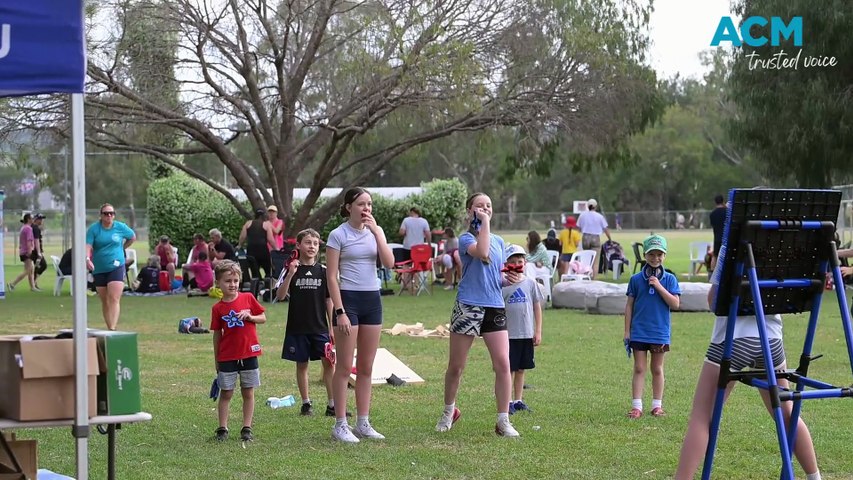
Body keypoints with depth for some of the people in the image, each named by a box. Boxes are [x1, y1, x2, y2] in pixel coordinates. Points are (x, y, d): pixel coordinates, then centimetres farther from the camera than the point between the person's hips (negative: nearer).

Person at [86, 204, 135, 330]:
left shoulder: (120, 227, 1)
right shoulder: (93, 229, -2)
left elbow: (132, 237, 20)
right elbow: (88, 246, -14)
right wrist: (87, 259, -32)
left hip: (116, 267, -2)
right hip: (99, 269, 2)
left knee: (114, 299, -15)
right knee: (105, 301, 9)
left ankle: (113, 329, -21)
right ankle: (109, 328, 18)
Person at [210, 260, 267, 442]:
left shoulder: (248, 298, 0)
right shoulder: (218, 308, -1)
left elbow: (263, 318, 7)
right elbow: (217, 334, 4)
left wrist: (250, 316, -13)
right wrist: (216, 359, 6)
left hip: (248, 354, 1)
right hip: (227, 357, -1)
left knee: (248, 393, 6)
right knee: (225, 393, 4)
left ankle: (247, 428, 13)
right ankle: (222, 429, 10)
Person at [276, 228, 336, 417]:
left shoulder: (323, 271, 3)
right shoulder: (292, 270, -1)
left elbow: (329, 301, 6)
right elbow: (280, 296, -11)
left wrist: (332, 327, 3)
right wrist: (291, 274, -23)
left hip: (319, 327, 1)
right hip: (298, 327, -1)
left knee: (329, 362, -6)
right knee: (302, 364, 7)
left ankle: (332, 405, -3)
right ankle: (306, 403, 17)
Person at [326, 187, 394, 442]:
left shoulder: (376, 231, 9)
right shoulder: (338, 235, -6)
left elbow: (389, 263, -4)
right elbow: (332, 276, -8)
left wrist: (376, 232, -10)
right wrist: (340, 312, -14)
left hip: (372, 299, 6)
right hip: (349, 298, -6)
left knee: (366, 367, 10)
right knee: (345, 366, -2)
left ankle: (363, 423, 16)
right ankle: (340, 424, 4)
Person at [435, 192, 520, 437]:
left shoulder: (499, 241, 15)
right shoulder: (466, 238, -3)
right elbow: (482, 253, -25)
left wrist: (510, 278, 2)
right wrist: (485, 223, -17)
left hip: (495, 307, 4)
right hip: (468, 307, -4)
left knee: (503, 364, -7)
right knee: (456, 366, 7)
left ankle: (503, 421, 0)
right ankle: (449, 411, 29)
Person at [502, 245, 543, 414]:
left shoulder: (530, 283, 2)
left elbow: (537, 307, 6)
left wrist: (538, 331, 4)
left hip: (527, 334, 3)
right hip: (509, 334, -3)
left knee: (521, 369, 11)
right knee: (508, 369, 2)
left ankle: (518, 400, 21)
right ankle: (507, 402, 9)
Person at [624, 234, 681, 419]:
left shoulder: (669, 279, 0)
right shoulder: (636, 279, 0)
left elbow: (675, 304, -9)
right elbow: (629, 305, 4)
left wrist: (659, 287, -17)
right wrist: (627, 331, 1)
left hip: (660, 333, 0)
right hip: (638, 332, 0)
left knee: (657, 369, 10)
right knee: (639, 369, 1)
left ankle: (657, 405, 18)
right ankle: (636, 406, 2)